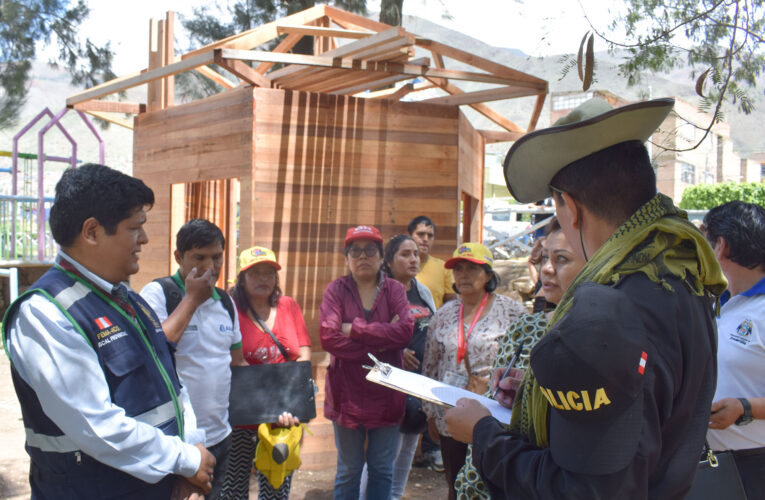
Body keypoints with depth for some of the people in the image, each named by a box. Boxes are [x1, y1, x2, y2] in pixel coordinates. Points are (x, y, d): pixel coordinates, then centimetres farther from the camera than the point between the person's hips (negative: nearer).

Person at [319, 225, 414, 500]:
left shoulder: (394, 289, -1)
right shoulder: (336, 290, -4)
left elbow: (406, 330, -18)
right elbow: (328, 337, -19)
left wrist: (356, 330, -18)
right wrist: (381, 343, -19)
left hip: (386, 395, 1)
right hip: (347, 394, -1)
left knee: (382, 470, 14)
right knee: (348, 471, 13)